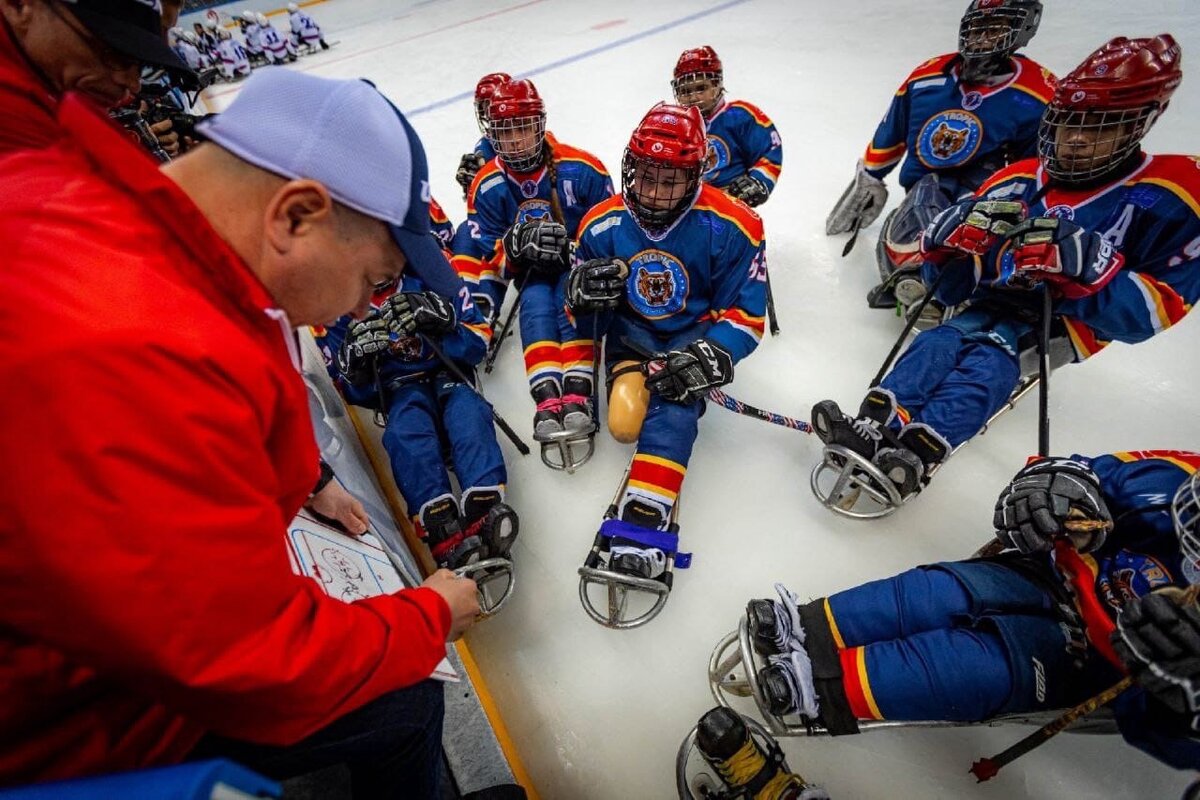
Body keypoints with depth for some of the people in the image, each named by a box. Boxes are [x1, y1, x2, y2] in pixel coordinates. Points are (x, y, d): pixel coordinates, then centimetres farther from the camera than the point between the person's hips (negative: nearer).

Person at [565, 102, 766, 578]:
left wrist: (710, 356, -27)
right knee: (624, 422, -27)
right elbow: (580, 316, 2)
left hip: (693, 336, -2)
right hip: (630, 333, 3)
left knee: (673, 406, -31)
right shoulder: (602, 223, -5)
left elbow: (746, 316, -8)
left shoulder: (730, 227, -12)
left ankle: (643, 526, -35)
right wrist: (583, 294, -23)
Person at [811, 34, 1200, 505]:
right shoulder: (1015, 181, 11)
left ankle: (919, 450, -52)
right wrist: (957, 237, -13)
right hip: (993, 302, 3)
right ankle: (875, 424, -49)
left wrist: (1087, 263, -24)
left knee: (989, 360, -33)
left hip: (1066, 321, -3)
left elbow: (1150, 312, -8)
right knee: (940, 342, -28)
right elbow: (951, 285, 9)